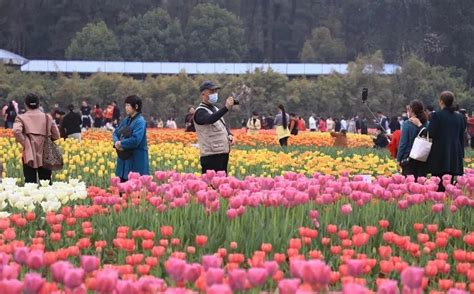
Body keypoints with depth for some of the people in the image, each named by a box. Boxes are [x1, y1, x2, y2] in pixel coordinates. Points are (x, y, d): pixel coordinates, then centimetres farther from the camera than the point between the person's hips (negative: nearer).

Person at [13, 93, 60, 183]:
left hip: (30, 155, -2)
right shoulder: (47, 117, 7)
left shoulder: (22, 118, 0)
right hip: (45, 156, 2)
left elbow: (16, 131, -19)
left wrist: (24, 143, -7)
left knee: (30, 183, 0)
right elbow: (56, 135, 5)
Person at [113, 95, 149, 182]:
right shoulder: (126, 120, 12)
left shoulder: (140, 121, -13)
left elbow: (135, 140, -24)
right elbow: (115, 133, 14)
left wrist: (120, 144, -12)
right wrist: (116, 142, -9)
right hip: (124, 160, 8)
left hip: (136, 161, -8)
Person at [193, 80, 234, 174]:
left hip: (223, 153, 9)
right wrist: (226, 108, -43)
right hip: (211, 156, -9)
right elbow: (210, 119, -31)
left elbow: (224, 126, 26)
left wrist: (229, 134, 4)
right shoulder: (200, 111, -10)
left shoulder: (215, 109, 18)